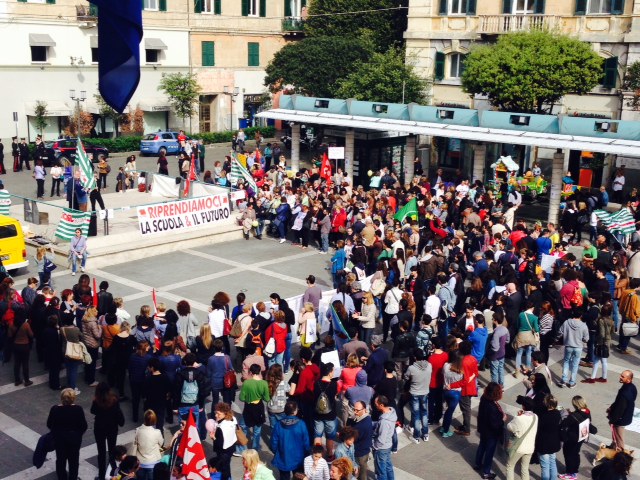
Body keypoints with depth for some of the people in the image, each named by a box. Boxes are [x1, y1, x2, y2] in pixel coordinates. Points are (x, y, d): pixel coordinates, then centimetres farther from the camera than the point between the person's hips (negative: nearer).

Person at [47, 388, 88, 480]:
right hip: (75, 439, -1)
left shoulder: (55, 409, -19)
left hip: (59, 439, 1)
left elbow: (49, 425, -6)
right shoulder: (78, 409, -21)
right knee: (74, 460, 19)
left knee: (61, 459, 21)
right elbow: (84, 426, -13)